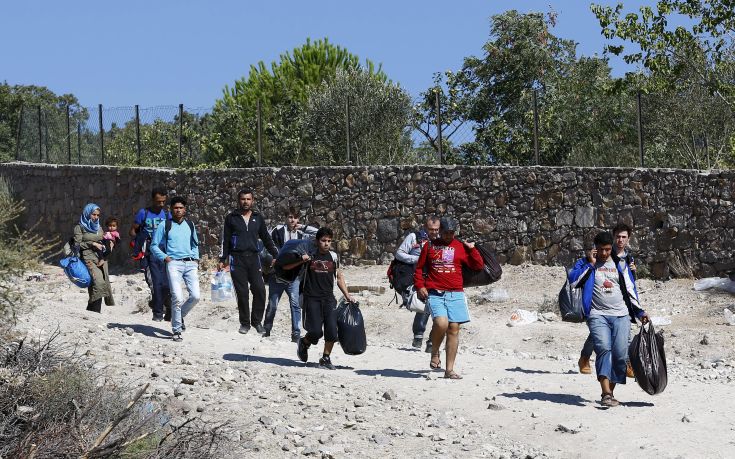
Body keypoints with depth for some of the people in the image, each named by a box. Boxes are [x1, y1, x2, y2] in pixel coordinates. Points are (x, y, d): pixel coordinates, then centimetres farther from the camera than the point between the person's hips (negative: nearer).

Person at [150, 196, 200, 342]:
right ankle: (177, 331, -3)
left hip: (190, 264, 4)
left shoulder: (190, 225, 17)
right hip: (174, 263, -4)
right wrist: (165, 257, -5)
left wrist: (196, 259, 13)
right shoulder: (164, 226, 4)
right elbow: (154, 246, 7)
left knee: (195, 296, -8)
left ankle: (180, 315, 22)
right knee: (177, 298, -14)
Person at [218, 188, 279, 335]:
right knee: (242, 292, -2)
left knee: (259, 290, -10)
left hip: (253, 257, 1)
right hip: (237, 258, -1)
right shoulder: (231, 218, 7)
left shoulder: (258, 218, 12)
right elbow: (225, 240, 9)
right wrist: (222, 260, 4)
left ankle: (257, 321, 2)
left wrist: (276, 255, 13)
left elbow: (266, 239, 19)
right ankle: (245, 323, 9)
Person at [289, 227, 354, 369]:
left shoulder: (333, 257, 9)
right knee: (316, 332, -13)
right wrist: (301, 261, -13)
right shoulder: (309, 256, 0)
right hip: (311, 298, -3)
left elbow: (339, 277, 20)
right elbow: (285, 267, 2)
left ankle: (326, 358, 9)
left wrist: (347, 295, 13)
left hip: (328, 298, 3)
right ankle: (304, 343, 20)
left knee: (332, 331, -10)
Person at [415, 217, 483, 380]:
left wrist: (472, 249, 1)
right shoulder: (430, 246, 11)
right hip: (434, 294, -1)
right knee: (441, 323, -23)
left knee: (453, 329, -1)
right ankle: (435, 353, 5)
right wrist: (420, 286, 3)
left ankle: (449, 369, 6)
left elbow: (479, 266, 11)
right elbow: (419, 268, 15)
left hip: (455, 294, 2)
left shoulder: (461, 247, 11)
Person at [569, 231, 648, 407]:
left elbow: (630, 289, 20)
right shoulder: (585, 263, 10)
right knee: (603, 348, -22)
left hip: (621, 315, 3)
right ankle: (606, 393, -29)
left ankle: (610, 391, 3)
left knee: (620, 353, -9)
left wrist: (639, 311, 15)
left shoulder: (620, 264, 17)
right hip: (598, 315, -3)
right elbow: (573, 281, -6)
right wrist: (590, 263, -5)